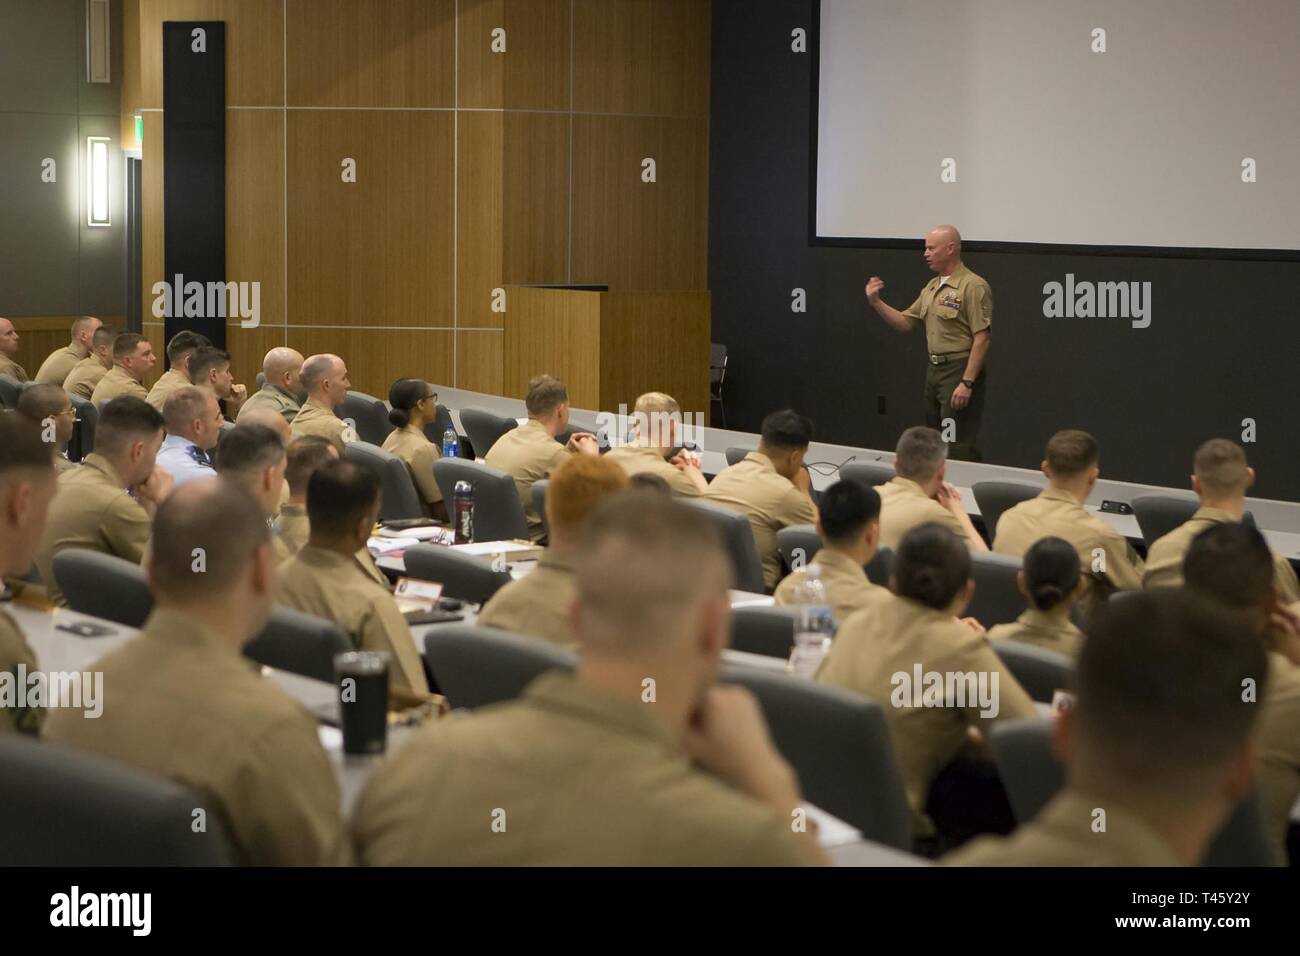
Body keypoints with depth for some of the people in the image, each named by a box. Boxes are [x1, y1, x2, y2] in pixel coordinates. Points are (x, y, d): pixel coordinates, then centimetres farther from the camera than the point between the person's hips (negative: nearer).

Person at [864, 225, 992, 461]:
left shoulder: (973, 286, -13)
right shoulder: (931, 287, 14)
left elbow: (982, 339, -17)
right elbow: (904, 322, 18)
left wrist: (967, 383, -22)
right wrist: (876, 302, 3)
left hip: (960, 372, -9)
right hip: (934, 370, 9)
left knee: (959, 449, -11)